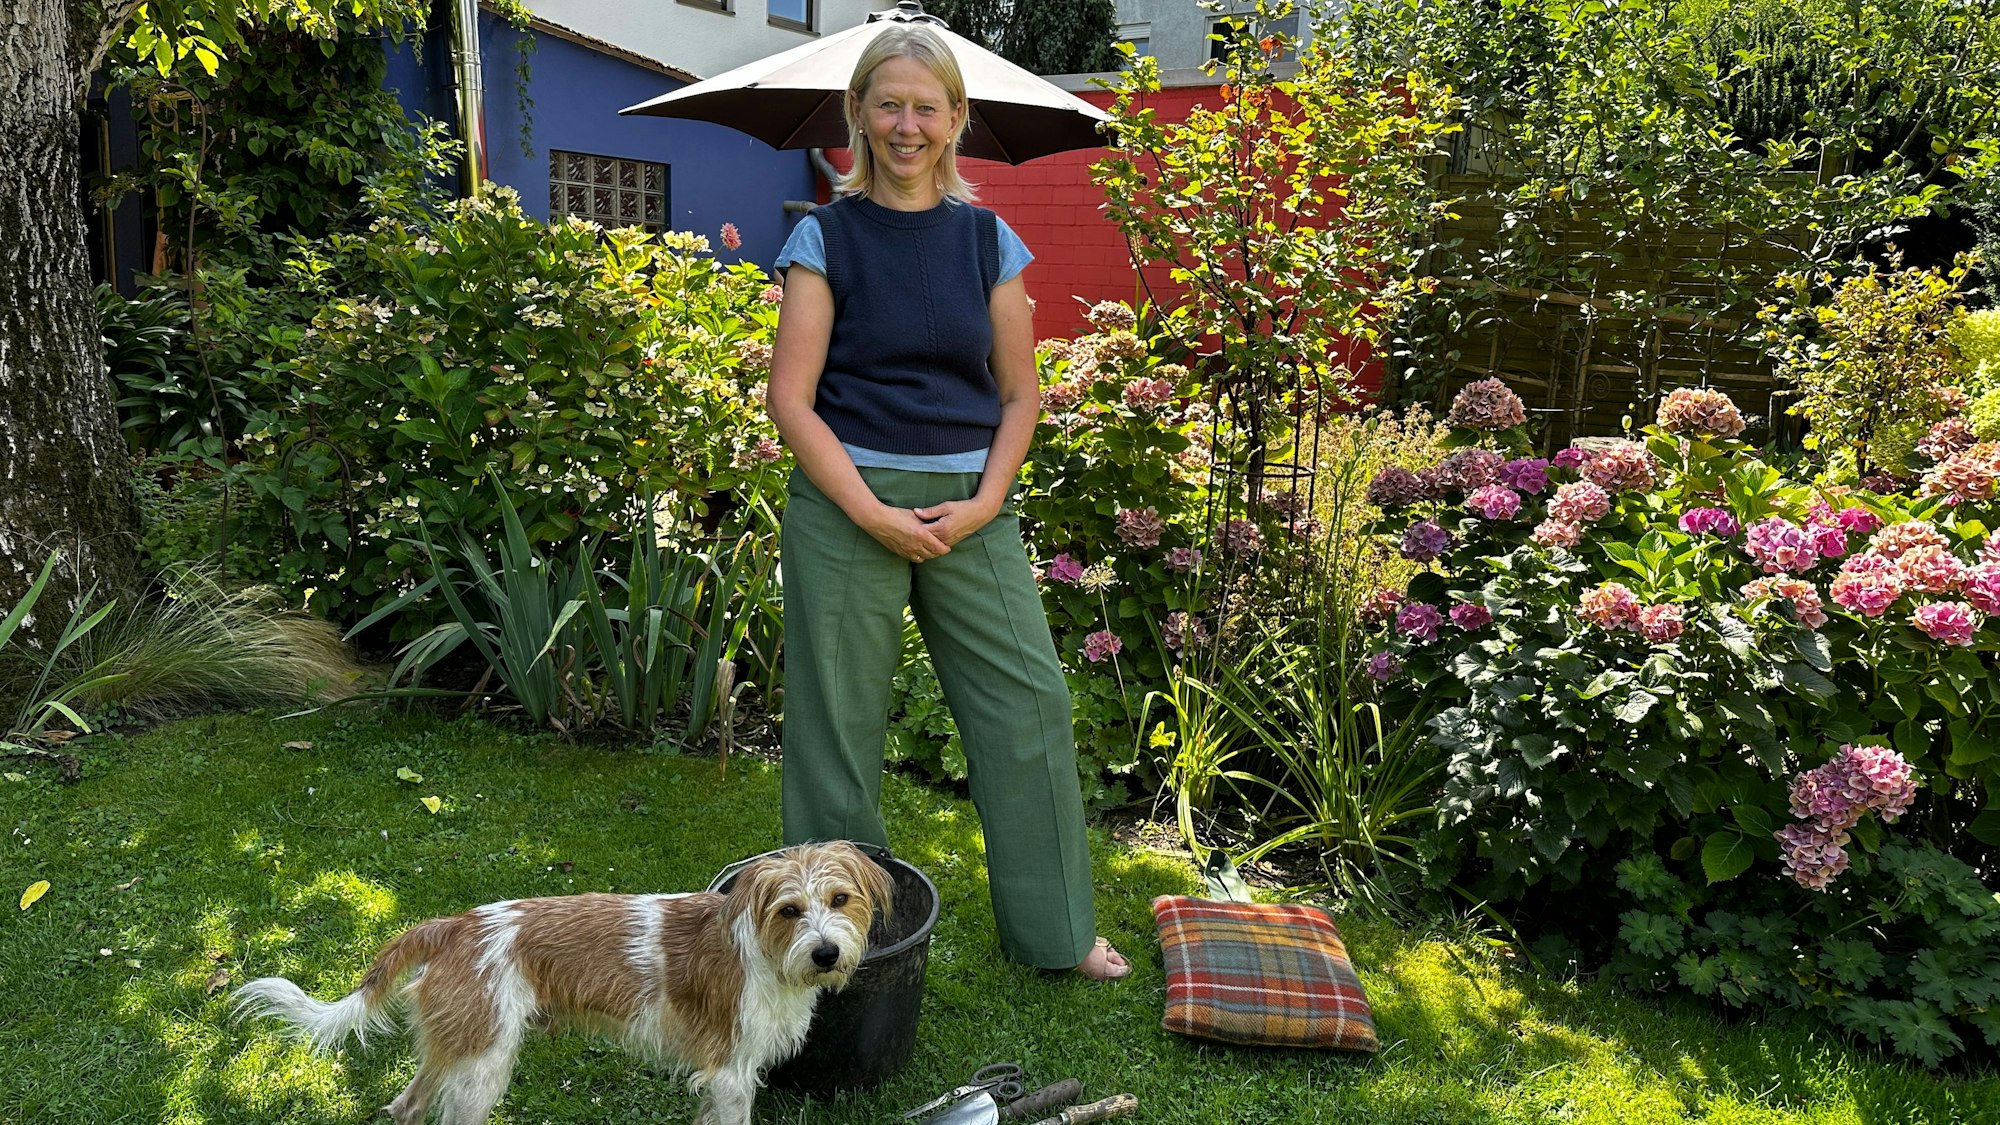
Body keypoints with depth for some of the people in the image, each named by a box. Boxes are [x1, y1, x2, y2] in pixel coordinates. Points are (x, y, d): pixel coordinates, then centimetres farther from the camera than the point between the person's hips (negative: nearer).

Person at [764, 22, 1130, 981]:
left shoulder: (988, 240, 8)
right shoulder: (826, 237, 0)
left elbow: (1019, 394, 9)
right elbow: (791, 399, -5)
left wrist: (983, 505, -6)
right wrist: (873, 513, -14)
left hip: (970, 504, 3)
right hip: (847, 502, -2)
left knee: (1029, 703, 3)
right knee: (841, 720, 5)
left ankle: (1053, 928, 21)